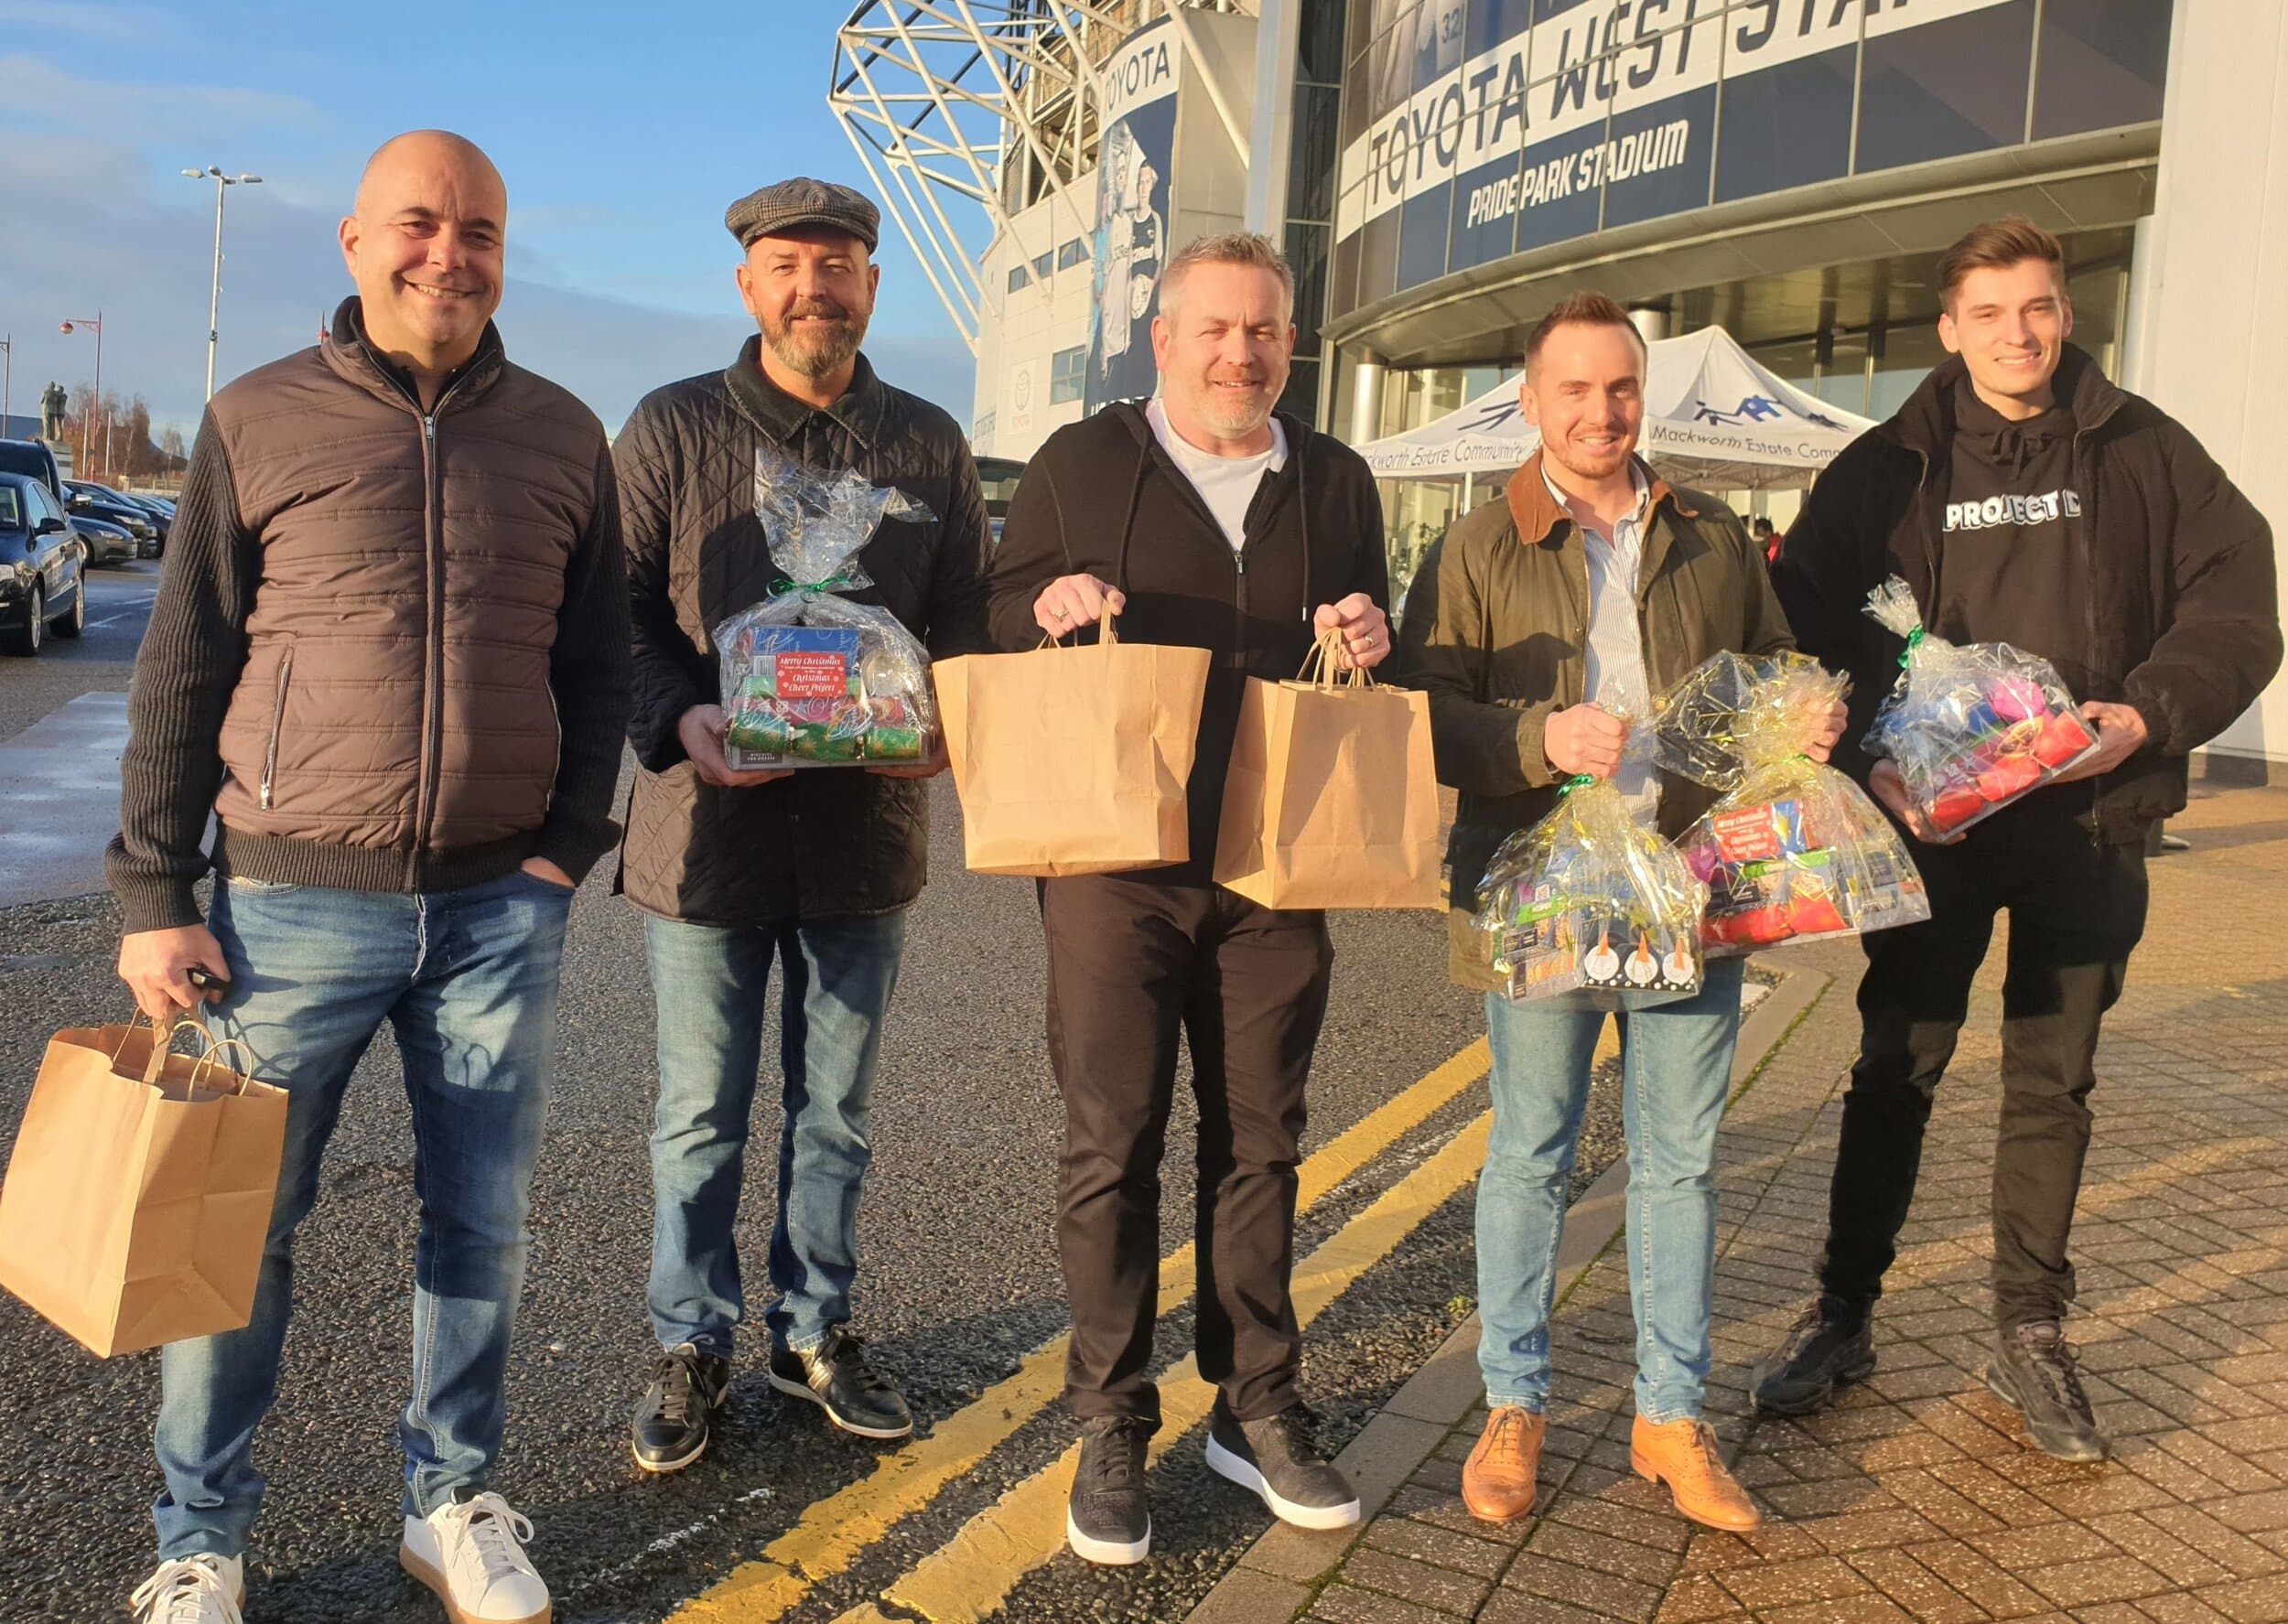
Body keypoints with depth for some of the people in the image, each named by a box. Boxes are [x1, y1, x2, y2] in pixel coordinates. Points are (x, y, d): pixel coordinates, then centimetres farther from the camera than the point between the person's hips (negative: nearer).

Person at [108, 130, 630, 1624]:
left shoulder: (562, 437, 8)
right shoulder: (260, 420, 2)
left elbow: (599, 664, 11)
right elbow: (181, 673, 1)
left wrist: (570, 846, -1)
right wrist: (154, 895, -4)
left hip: (501, 906, 2)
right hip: (294, 895, -2)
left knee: (485, 1225, 10)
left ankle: (456, 1503, 29)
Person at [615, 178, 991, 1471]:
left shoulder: (929, 442, 7)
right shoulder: (674, 427, 0)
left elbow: (967, 613, 9)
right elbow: (621, 609, -2)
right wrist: (682, 719, -20)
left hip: (867, 829, 2)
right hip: (710, 822, -2)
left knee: (838, 1114, 14)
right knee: (702, 1117, 9)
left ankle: (816, 1331, 32)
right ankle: (693, 1348, 26)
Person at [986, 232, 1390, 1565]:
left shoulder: (1337, 482, 14)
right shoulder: (1080, 464, 6)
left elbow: (1385, 667, 19)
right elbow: (992, 623, 7)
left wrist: (1372, 643, -4)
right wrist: (1048, 609, -15)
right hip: (1116, 857, -2)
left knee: (1260, 1143, 10)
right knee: (1113, 1144, 1)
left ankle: (1257, 1408, 23)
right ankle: (1111, 1427, 14)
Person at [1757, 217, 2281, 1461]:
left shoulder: (2141, 450, 3)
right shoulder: (1886, 468, 1)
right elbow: (1807, 624, -3)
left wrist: (2152, 715, -14)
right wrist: (1871, 758, -16)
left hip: (2089, 823, 1)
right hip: (1932, 820, -1)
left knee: (2053, 1086, 10)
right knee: (1895, 1070, 7)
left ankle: (2031, 1336, 23)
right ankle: (1843, 1314, 20)